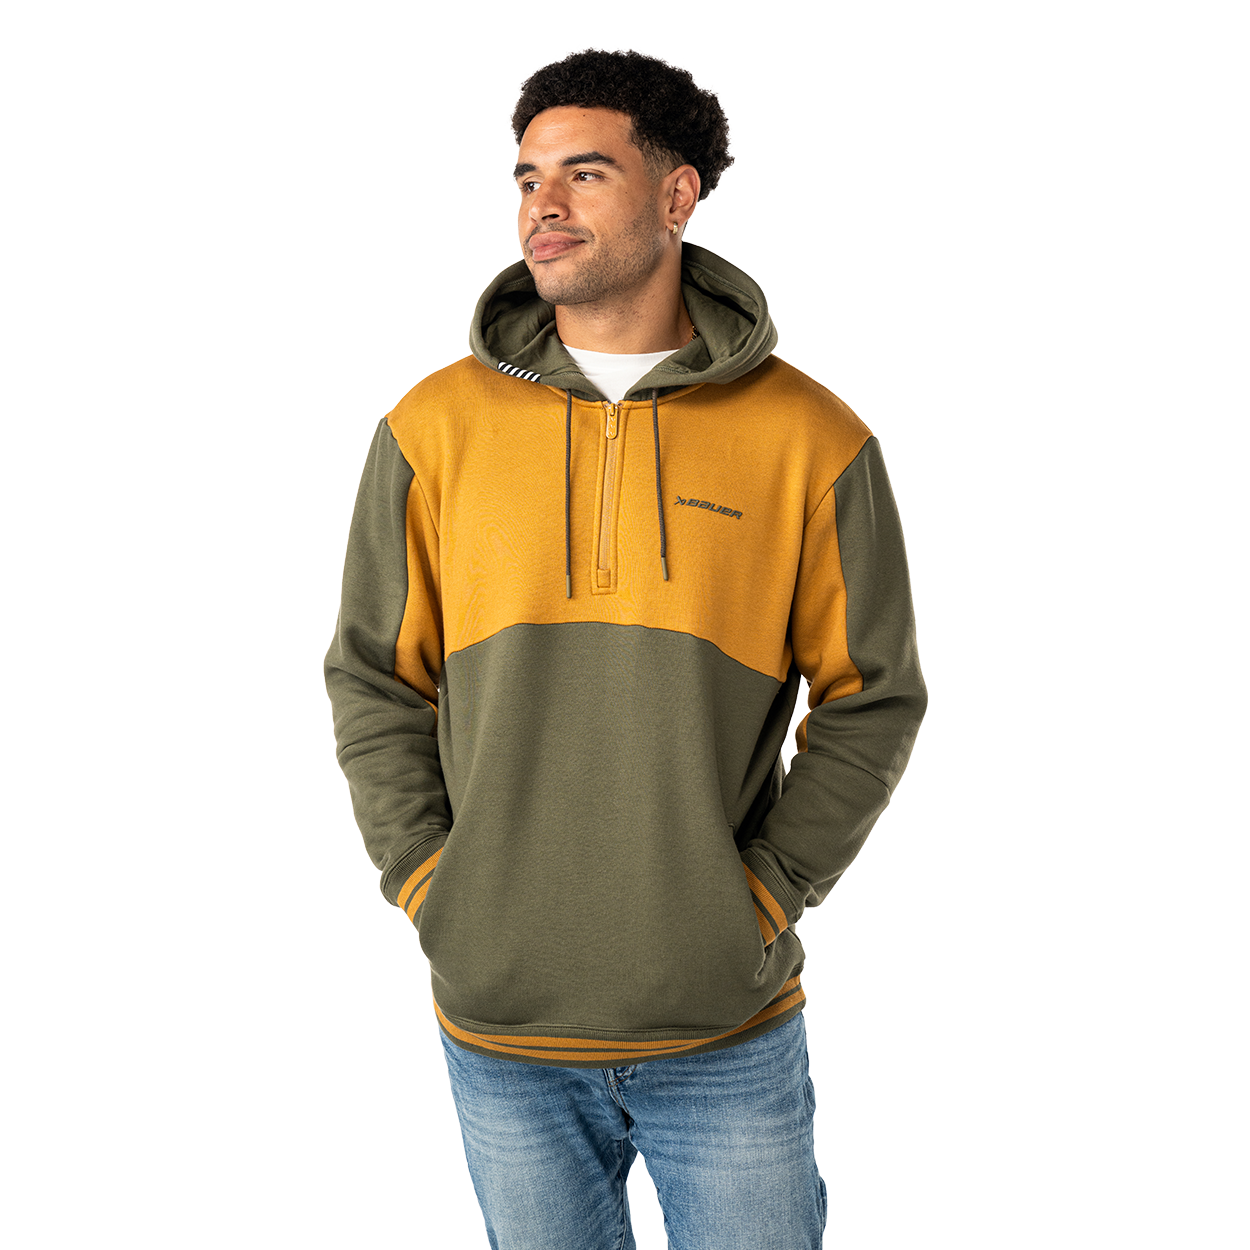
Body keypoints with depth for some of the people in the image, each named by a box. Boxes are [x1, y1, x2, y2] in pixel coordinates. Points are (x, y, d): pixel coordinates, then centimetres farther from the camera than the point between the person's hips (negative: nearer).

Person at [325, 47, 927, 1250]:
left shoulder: (808, 437, -5)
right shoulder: (435, 428, -2)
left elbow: (872, 699, 1)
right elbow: (373, 682, 5)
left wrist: (765, 895, -6)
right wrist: (427, 885, -3)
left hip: (729, 1027, -1)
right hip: (498, 1028, 1)